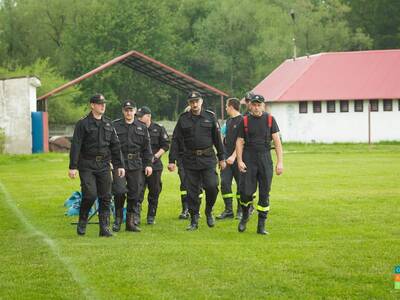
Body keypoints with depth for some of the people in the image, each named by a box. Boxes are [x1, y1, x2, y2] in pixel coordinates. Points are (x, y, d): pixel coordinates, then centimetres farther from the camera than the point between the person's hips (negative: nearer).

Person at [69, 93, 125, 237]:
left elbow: (115, 146, 16)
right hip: (87, 166, -5)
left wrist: (120, 165, 10)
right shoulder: (83, 124, -3)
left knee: (105, 197, 0)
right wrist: (73, 167, -12)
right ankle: (82, 223, 7)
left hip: (104, 166, 5)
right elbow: (75, 146, -6)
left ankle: (104, 228, 5)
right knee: (90, 195, -14)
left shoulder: (108, 124, 13)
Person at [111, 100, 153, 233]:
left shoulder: (142, 127, 11)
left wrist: (148, 164, 6)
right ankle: (118, 219, 3)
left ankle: (132, 222, 11)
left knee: (135, 194, 4)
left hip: (136, 165, 3)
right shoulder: (115, 126, 3)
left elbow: (147, 147, 13)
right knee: (119, 191, -14)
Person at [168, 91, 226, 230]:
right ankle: (194, 221, 10)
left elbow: (217, 138, 9)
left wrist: (221, 158, 9)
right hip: (190, 160, 1)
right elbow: (176, 140, 4)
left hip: (208, 158, -1)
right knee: (192, 191, 2)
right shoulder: (183, 119, 4)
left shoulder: (210, 117, 4)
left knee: (212, 186, -12)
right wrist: (172, 160, -1)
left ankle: (209, 211, 14)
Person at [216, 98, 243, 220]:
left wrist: (234, 156, -22)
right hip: (227, 157, 7)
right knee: (224, 182, -1)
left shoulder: (242, 121, -9)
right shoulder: (228, 121, 15)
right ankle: (228, 210, 2)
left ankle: (240, 211, 10)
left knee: (240, 184, 1)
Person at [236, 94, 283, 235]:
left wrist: (280, 162, -5)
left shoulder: (270, 119, 4)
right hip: (249, 159, -1)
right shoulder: (245, 121, 4)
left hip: (265, 158, 1)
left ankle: (261, 225, 7)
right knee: (246, 192, -9)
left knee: (264, 194, 0)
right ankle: (245, 216, 20)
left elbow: (277, 141, 2)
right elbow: (239, 142, 5)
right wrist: (239, 161, -8)